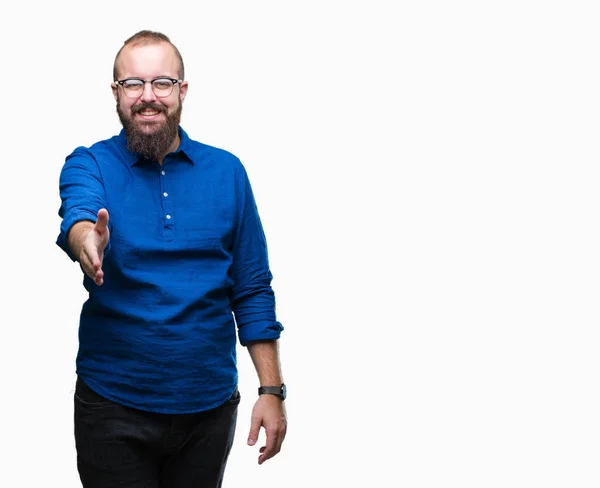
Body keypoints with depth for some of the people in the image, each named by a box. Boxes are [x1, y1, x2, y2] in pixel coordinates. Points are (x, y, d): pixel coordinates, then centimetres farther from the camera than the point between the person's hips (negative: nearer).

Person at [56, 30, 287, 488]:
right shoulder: (90, 165, -2)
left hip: (211, 404, 2)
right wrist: (85, 239, -49)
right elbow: (78, 212, -26)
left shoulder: (226, 172, 2)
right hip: (114, 407, -2)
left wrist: (272, 390, -2)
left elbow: (253, 290, 3)